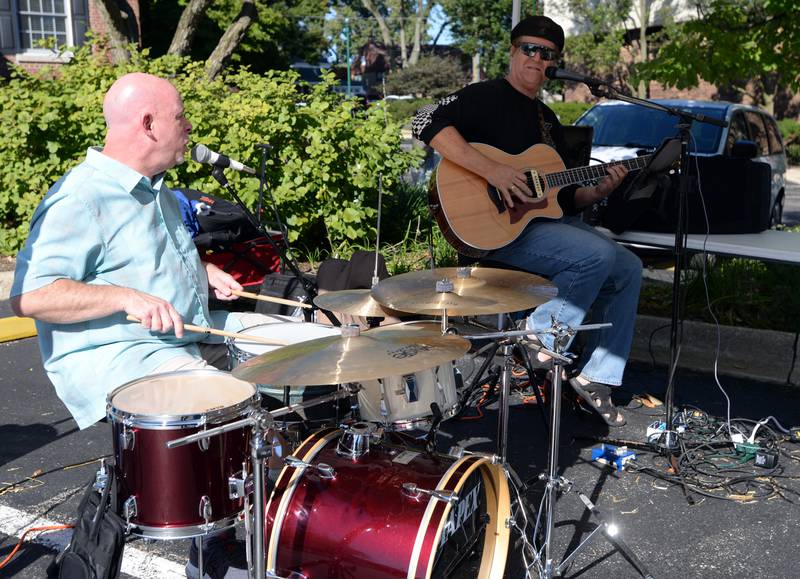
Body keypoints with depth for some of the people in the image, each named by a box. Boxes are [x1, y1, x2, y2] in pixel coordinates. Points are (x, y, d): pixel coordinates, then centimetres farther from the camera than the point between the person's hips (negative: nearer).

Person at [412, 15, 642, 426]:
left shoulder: (548, 120, 20)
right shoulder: (488, 96, -5)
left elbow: (562, 195, 23)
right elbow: (427, 122, -24)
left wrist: (597, 192, 2)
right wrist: (491, 170, -30)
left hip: (544, 219, 9)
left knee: (629, 269, 3)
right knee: (598, 254, -26)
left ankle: (595, 377, 6)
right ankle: (539, 341, -9)